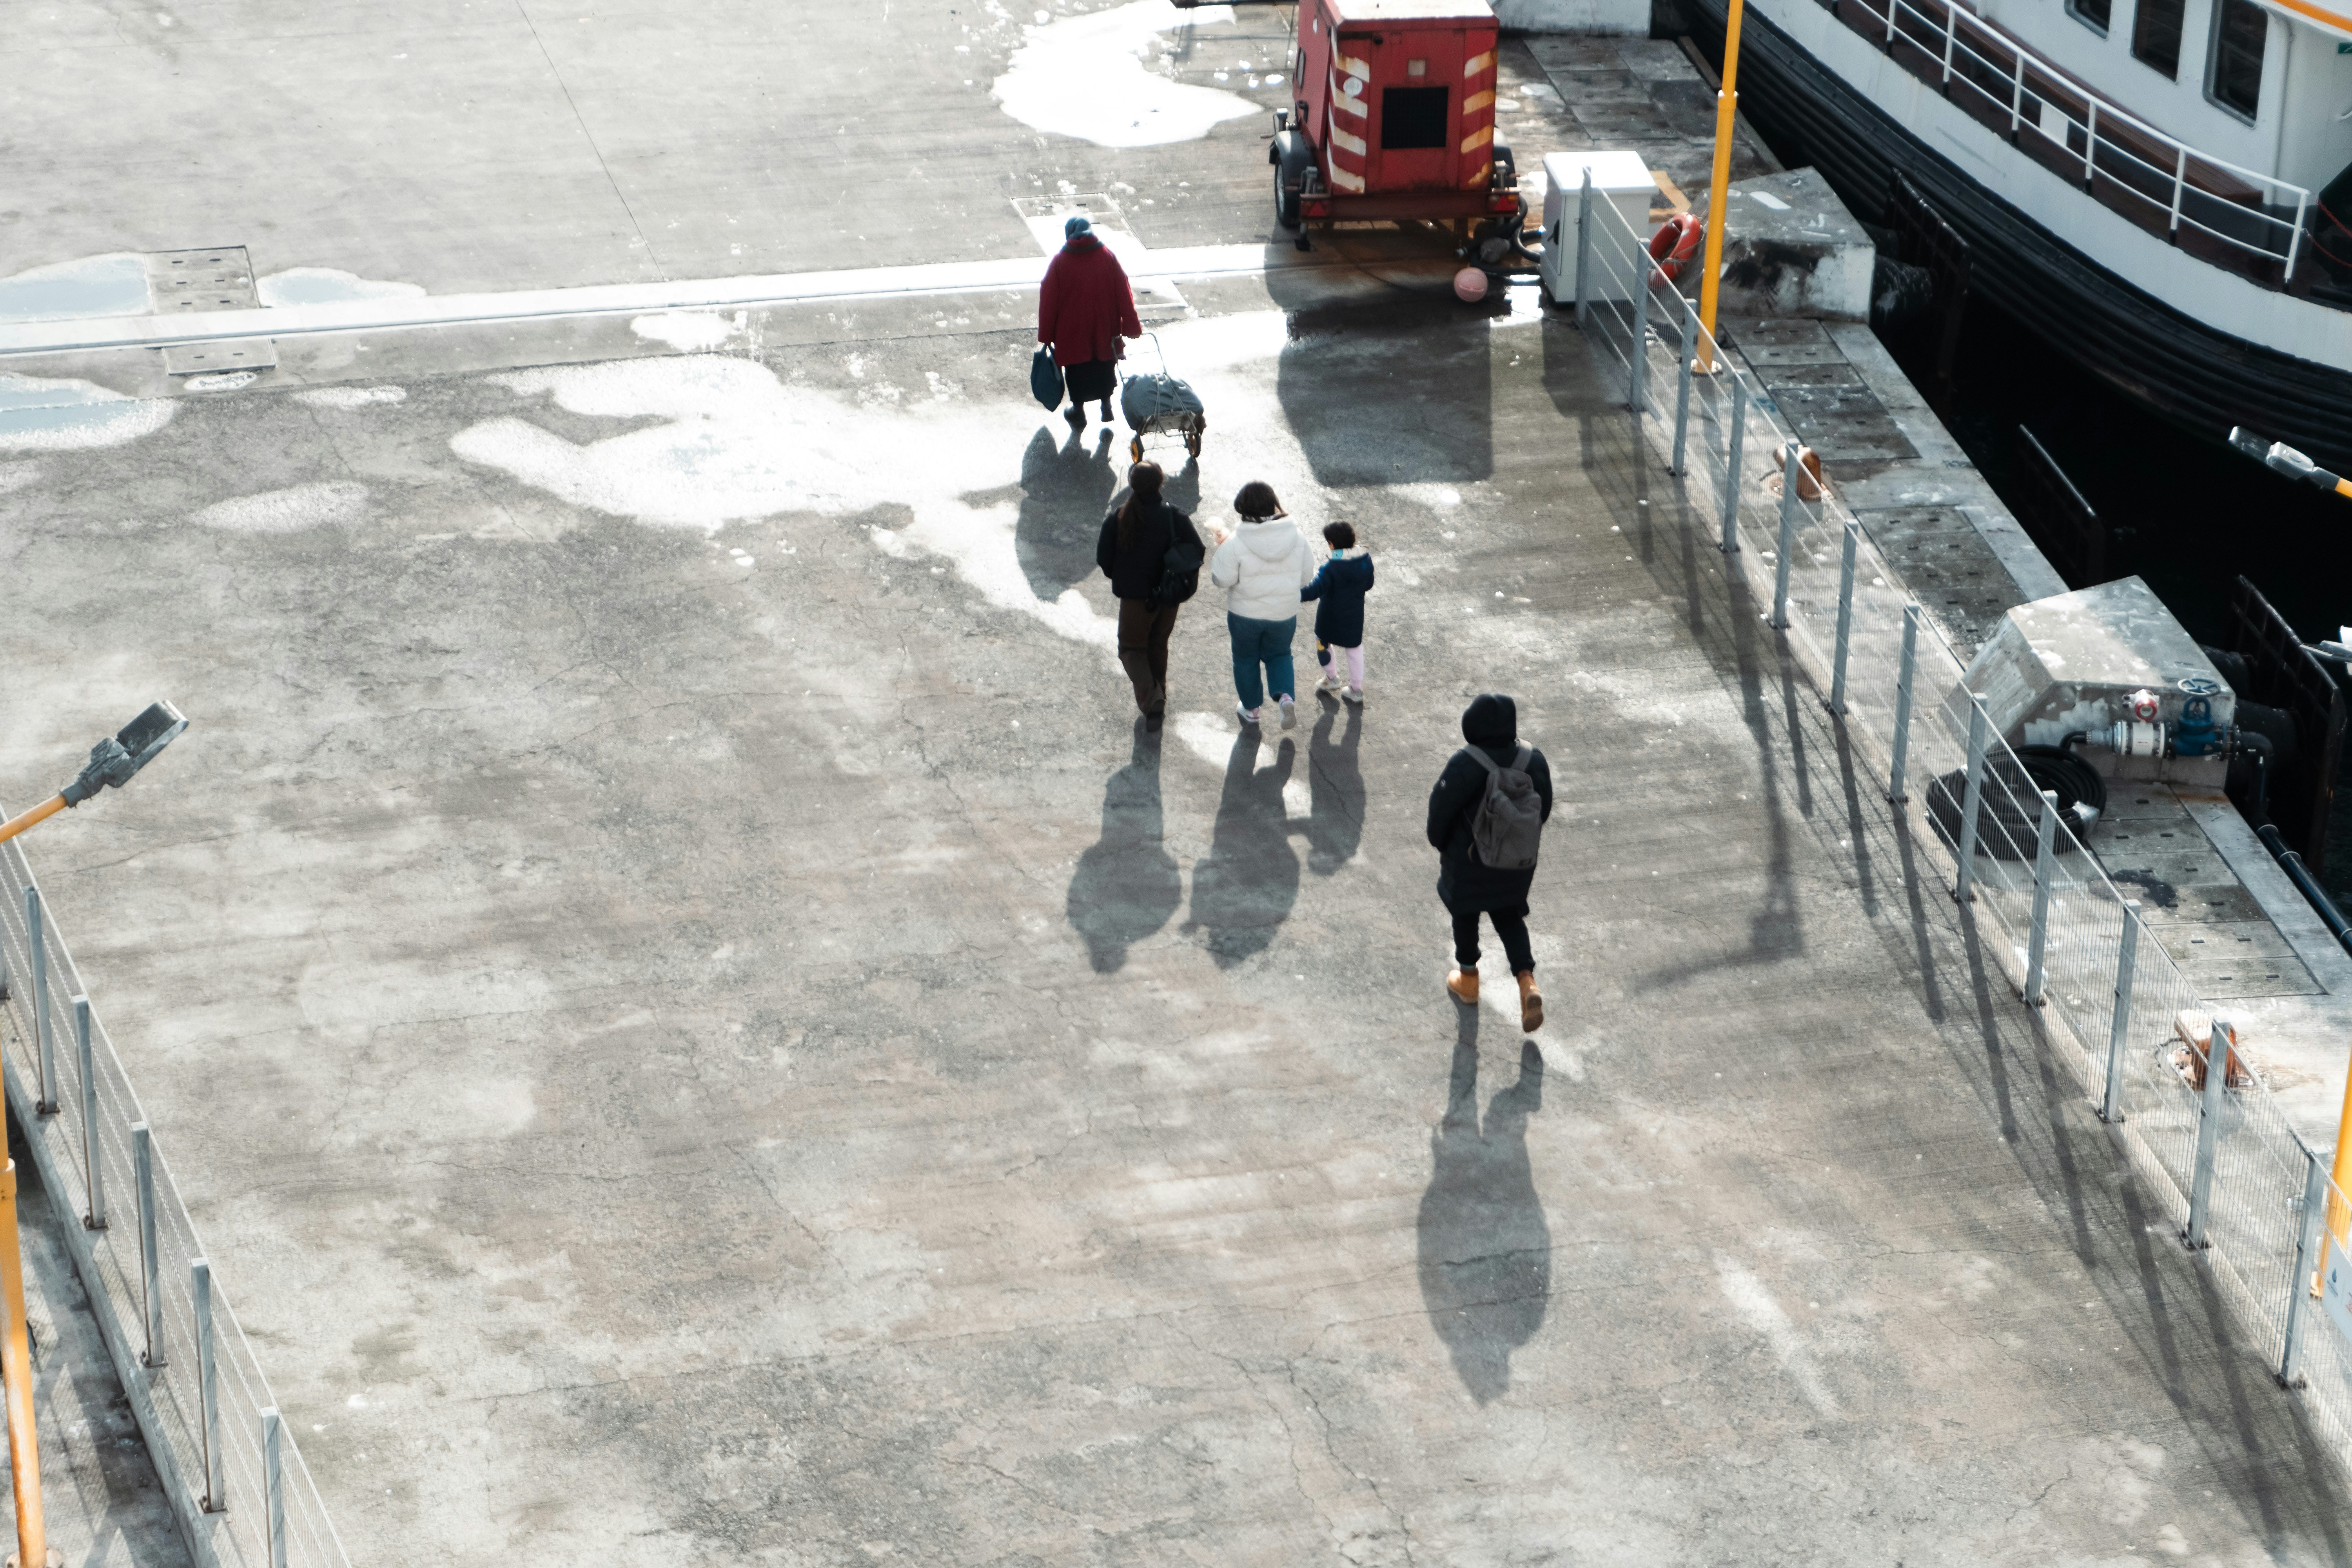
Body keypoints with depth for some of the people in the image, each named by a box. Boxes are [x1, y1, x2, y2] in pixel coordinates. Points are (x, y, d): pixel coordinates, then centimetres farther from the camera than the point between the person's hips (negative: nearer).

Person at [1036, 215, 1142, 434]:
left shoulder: (1060, 261, -10)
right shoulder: (1108, 257, -6)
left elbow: (1049, 301, -7)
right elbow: (1124, 294, -4)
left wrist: (1046, 336, 1)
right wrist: (1131, 326, 3)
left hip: (1071, 331, -2)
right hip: (1105, 331, 2)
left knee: (1076, 370, 15)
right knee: (1105, 367, 21)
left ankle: (1078, 411, 23)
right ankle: (1107, 405, 30)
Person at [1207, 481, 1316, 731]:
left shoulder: (1235, 543, -22)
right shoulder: (1297, 538, -11)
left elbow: (1221, 579, -17)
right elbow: (1306, 577, -1)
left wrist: (1221, 549, -3)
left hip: (1245, 615, -2)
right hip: (1284, 615, 2)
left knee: (1246, 659, 21)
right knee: (1279, 655, 24)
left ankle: (1251, 709, 33)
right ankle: (1286, 696, 0)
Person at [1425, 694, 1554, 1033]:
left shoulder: (1465, 766, -27)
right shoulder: (1534, 761, -15)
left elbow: (1441, 809, -17)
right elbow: (1543, 810, -3)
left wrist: (1440, 843, 3)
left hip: (1469, 859, -3)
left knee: (1465, 914, 21)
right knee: (1509, 916, 22)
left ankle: (1468, 979, 39)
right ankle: (1527, 981, 4)